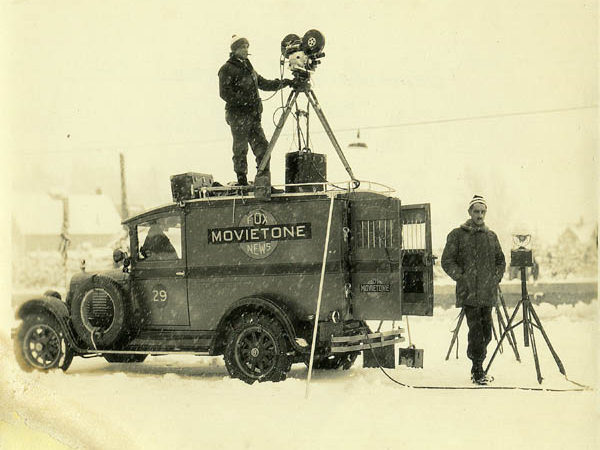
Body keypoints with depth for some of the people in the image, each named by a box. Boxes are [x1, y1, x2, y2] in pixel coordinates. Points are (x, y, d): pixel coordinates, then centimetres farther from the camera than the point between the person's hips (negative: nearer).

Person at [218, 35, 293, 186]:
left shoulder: (248, 67, 21)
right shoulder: (227, 69, -4)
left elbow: (263, 83, 26)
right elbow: (225, 93, -13)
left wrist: (285, 83, 17)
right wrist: (245, 100, -18)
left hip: (253, 116, 7)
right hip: (238, 115, -7)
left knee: (262, 147, 1)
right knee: (240, 150, -2)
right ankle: (242, 182, 6)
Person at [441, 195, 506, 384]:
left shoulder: (491, 236, 15)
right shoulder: (457, 235, 2)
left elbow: (501, 261, 23)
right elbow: (447, 261, 1)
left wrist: (496, 278, 8)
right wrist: (461, 278, -8)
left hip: (488, 293, 5)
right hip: (469, 293, -5)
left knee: (486, 332, 7)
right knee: (476, 331, -11)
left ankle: (477, 368, 20)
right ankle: (477, 370, -6)